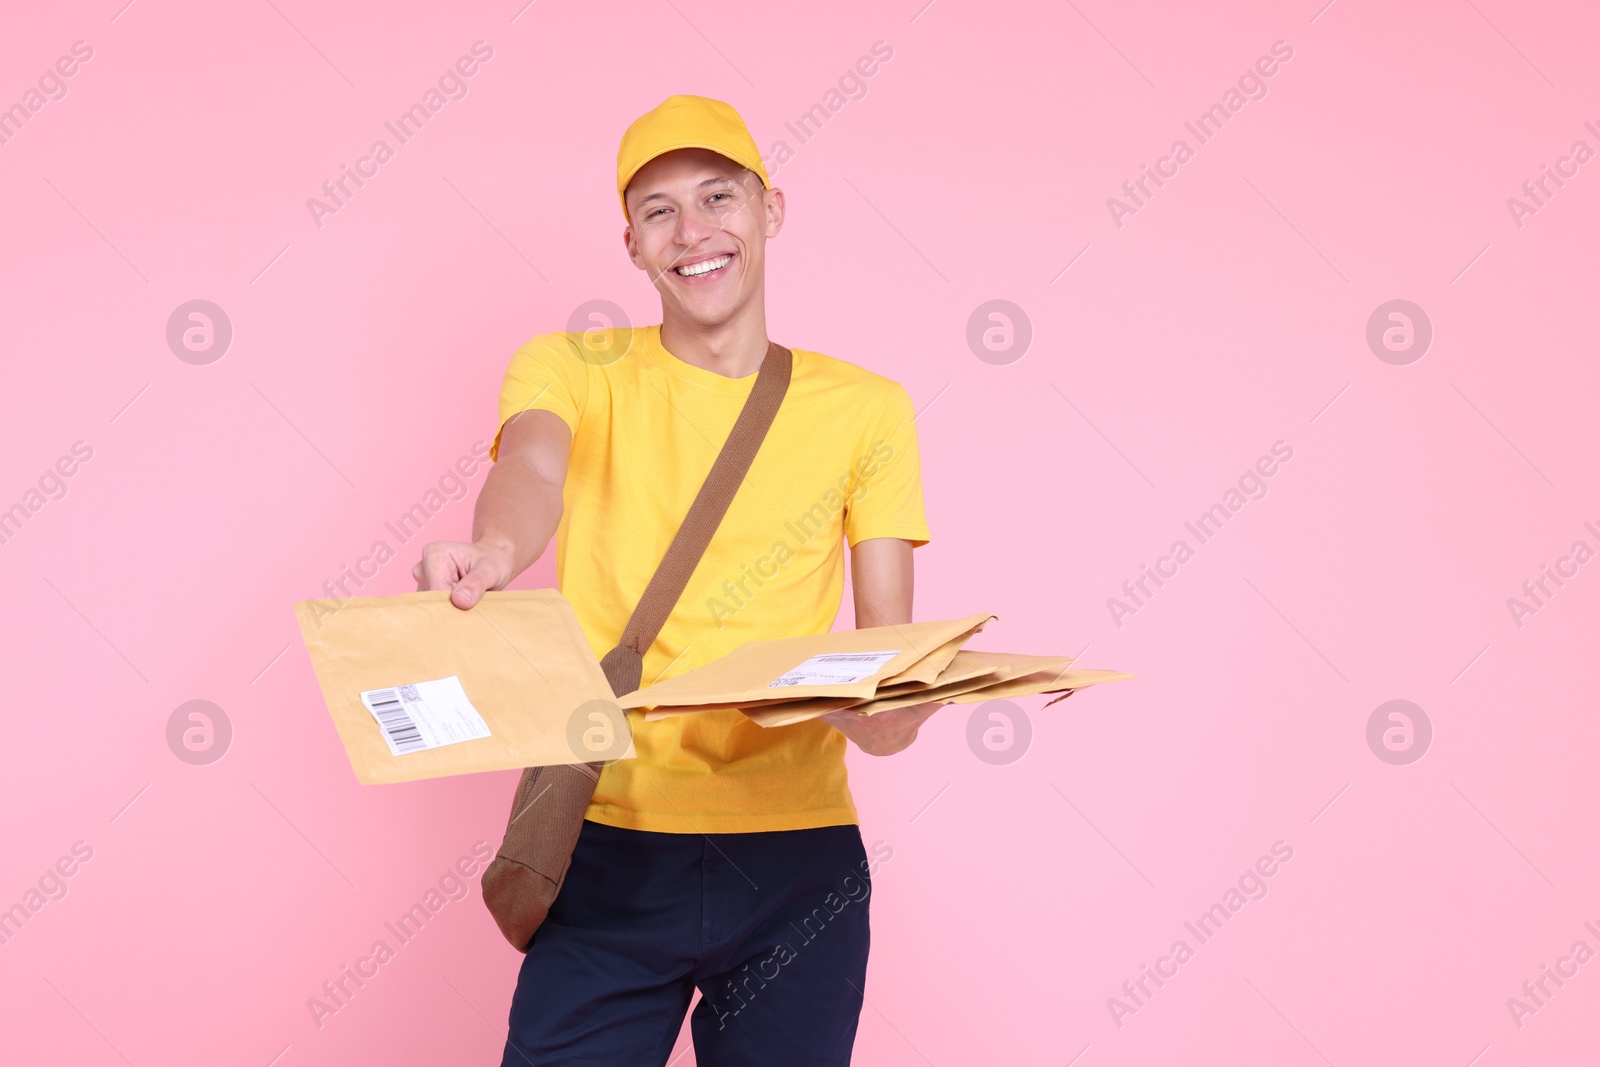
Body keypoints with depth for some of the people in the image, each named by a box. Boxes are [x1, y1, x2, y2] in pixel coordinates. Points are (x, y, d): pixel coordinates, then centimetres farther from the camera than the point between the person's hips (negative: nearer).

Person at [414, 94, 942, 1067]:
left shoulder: (865, 408, 8)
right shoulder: (571, 368, 5)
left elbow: (889, 644, 3)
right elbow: (535, 465, -18)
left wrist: (885, 708, -21)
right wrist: (495, 550, -42)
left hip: (798, 856, 1)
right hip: (610, 848, -1)